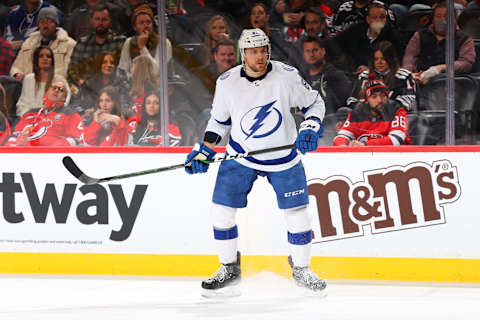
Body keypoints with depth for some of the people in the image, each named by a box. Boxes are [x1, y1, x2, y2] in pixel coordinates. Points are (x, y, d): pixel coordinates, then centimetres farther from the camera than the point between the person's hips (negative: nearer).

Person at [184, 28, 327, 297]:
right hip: (240, 155, 1)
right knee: (221, 210, -5)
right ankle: (230, 270, 14)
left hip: (283, 157, -1)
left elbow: (315, 102, -1)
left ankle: (301, 269, 21)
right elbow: (219, 120, 6)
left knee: (297, 214, -2)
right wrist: (204, 151, -2)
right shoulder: (227, 82, -11)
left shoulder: (286, 76, -16)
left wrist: (310, 129, -17)